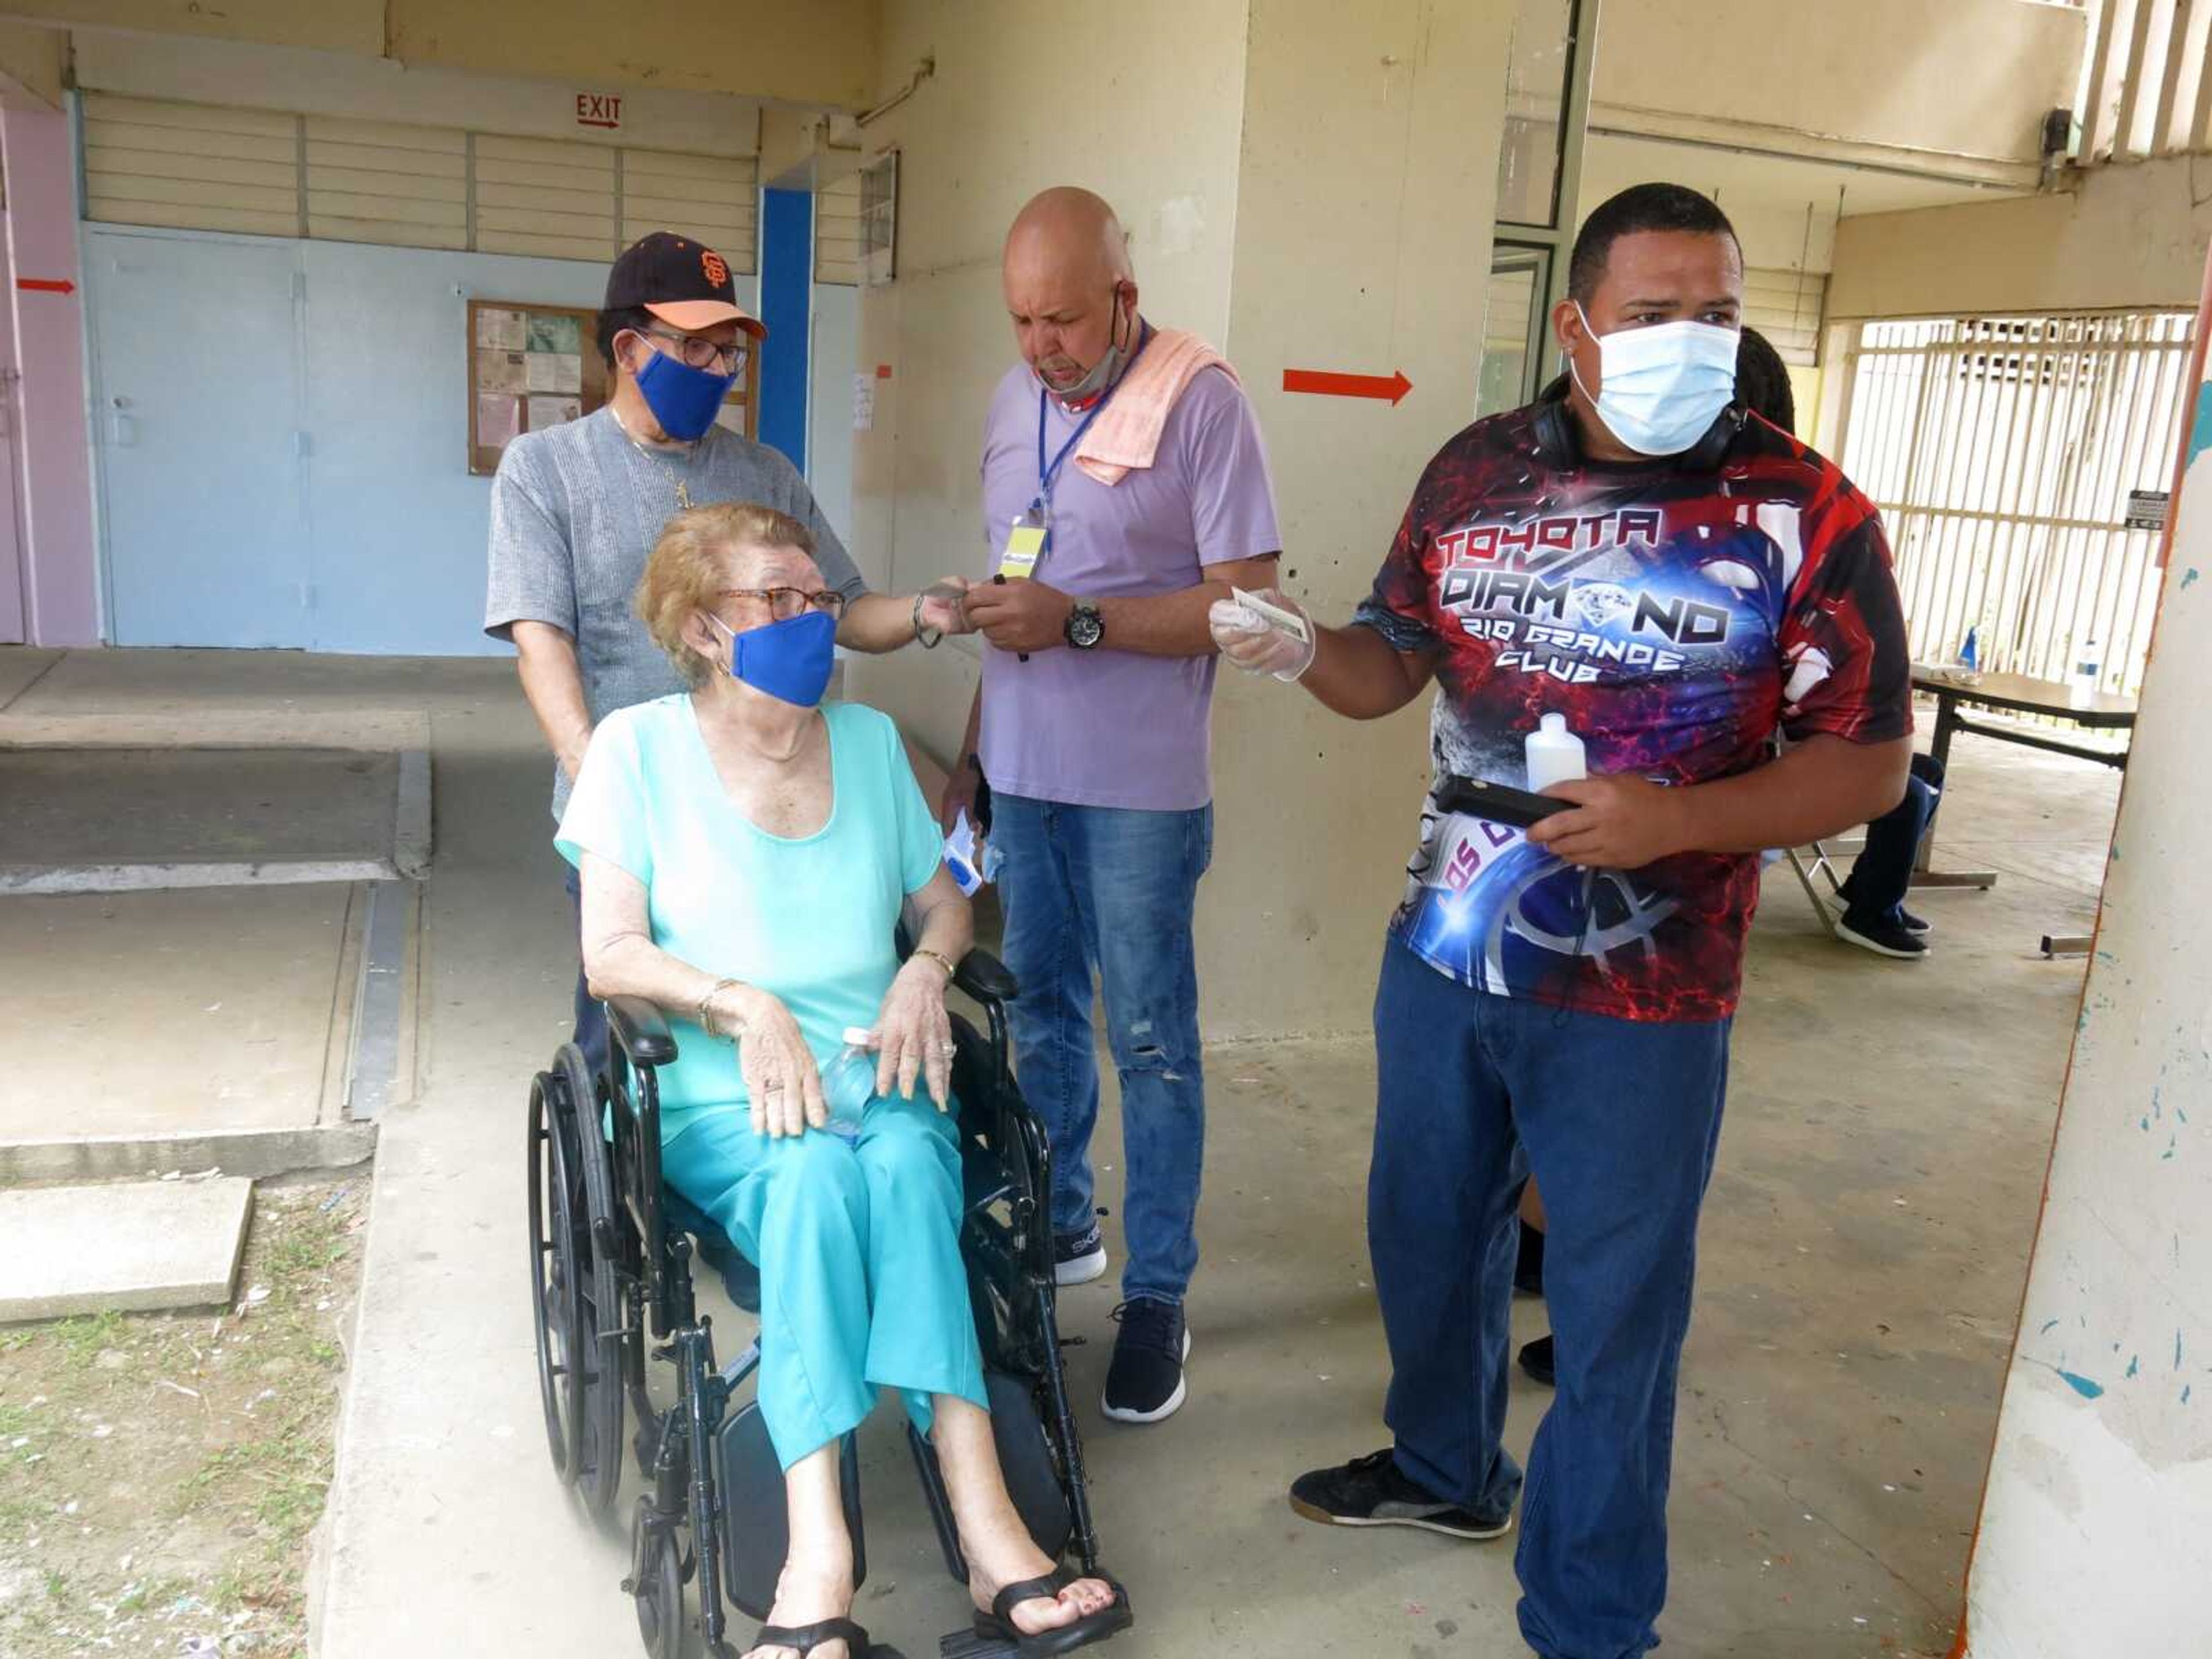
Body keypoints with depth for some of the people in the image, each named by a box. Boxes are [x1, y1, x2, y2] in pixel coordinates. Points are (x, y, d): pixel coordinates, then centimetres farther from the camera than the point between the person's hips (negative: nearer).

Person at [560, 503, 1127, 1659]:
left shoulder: (868, 740, 13)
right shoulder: (639, 748, 2)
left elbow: (943, 900, 18)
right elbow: (611, 955, -5)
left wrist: (926, 970, -5)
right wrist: (743, 1007, -20)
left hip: (876, 1082, 2)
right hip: (719, 1097, -2)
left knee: (904, 1163, -33)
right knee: (815, 1172, -35)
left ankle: (819, 1565, -38)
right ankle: (987, 1536, -39)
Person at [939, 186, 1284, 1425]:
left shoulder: (1201, 400, -11)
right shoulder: (1015, 398, 9)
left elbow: (1248, 599, -16)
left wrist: (1078, 621, -23)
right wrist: (974, 751, 16)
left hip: (1138, 787, -6)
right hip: (1023, 771, 7)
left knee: (1151, 1041, 1)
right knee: (1042, 1012, 17)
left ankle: (1159, 1296, 14)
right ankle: (1061, 1225, 34)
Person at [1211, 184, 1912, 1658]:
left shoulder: (1806, 513, -11)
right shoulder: (1478, 471, 1)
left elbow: (1871, 761, -10)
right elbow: (1396, 664, 7)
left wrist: (1676, 821, -25)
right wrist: (1301, 652, -15)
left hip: (1640, 1001, -4)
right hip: (1443, 955, 5)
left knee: (1612, 1321, 9)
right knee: (1427, 1235, 22)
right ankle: (1445, 1468, 50)